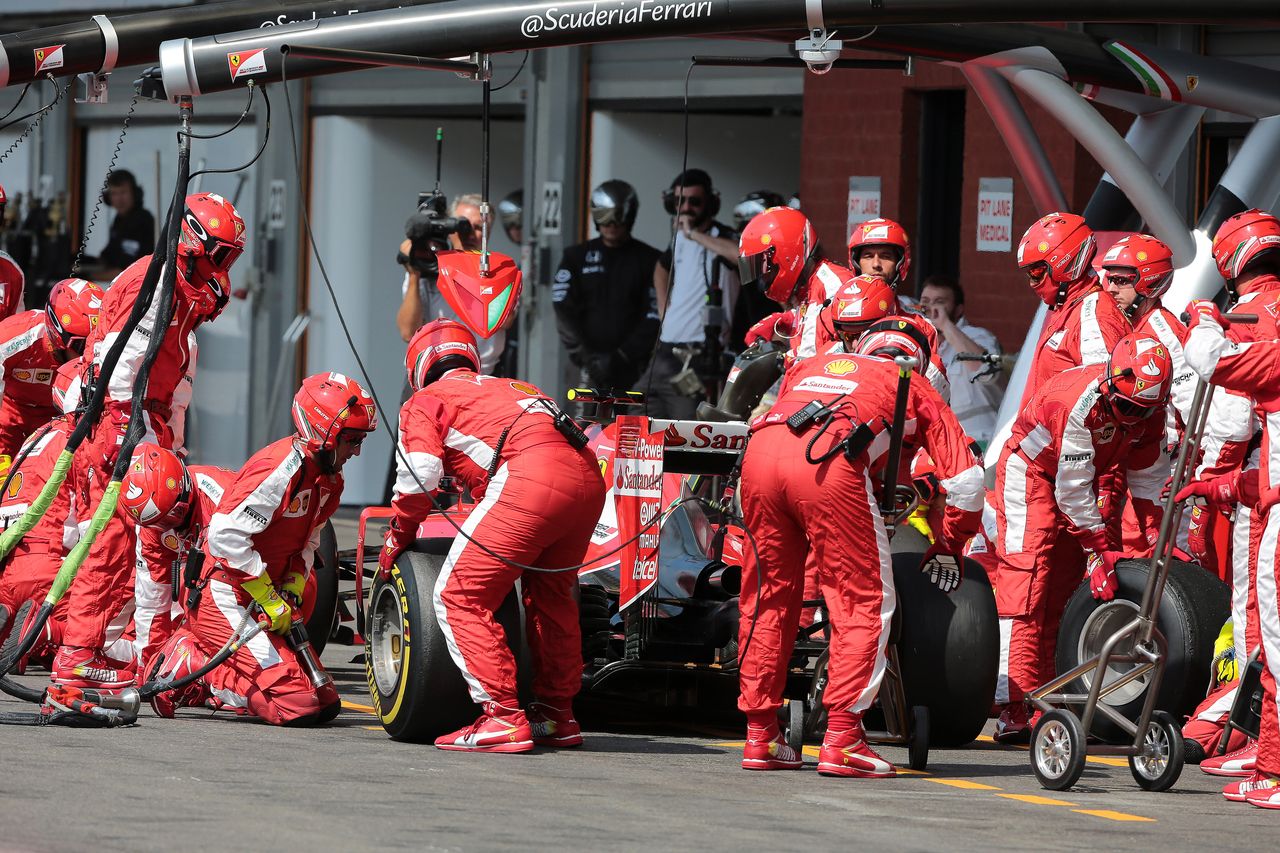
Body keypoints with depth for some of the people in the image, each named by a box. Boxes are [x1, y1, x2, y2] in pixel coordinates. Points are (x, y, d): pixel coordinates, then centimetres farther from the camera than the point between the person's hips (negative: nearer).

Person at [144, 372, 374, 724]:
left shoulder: (328, 478, 9)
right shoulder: (280, 470, -21)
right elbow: (226, 534, -26)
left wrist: (294, 587, -1)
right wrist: (269, 597, -20)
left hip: (259, 600, 10)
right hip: (224, 598, -10)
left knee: (325, 704, 5)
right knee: (296, 706, -20)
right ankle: (192, 669, -4)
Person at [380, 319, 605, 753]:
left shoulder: (425, 401, 19)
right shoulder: (509, 388, 38)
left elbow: (418, 477, 5)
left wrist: (397, 541, 20)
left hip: (529, 479, -7)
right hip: (588, 476, 7)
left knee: (459, 596, 0)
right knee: (551, 594, 27)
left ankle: (501, 717, -10)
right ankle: (556, 715, 32)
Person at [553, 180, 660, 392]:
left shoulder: (648, 260, 2)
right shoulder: (577, 257, 8)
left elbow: (653, 317, -3)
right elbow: (564, 309, 1)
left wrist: (623, 355, -12)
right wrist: (584, 355, -11)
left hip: (631, 365, -1)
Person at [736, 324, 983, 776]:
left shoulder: (810, 365, 40)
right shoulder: (916, 387, 30)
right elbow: (967, 477, 24)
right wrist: (948, 547, 37)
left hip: (759, 452, 4)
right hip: (830, 463, -4)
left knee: (767, 597, 19)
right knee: (866, 603, 6)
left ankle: (760, 737, 21)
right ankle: (841, 739, -3)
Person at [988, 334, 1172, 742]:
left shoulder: (1150, 409, -13)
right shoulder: (1080, 402, -36)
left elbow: (1148, 476, -1)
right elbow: (1074, 489, -31)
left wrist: (1158, 538, -8)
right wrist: (1100, 551, -28)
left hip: (1076, 478, 8)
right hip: (1029, 470, -8)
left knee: (1063, 585, 5)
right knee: (1026, 576, -17)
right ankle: (1013, 706, -25)